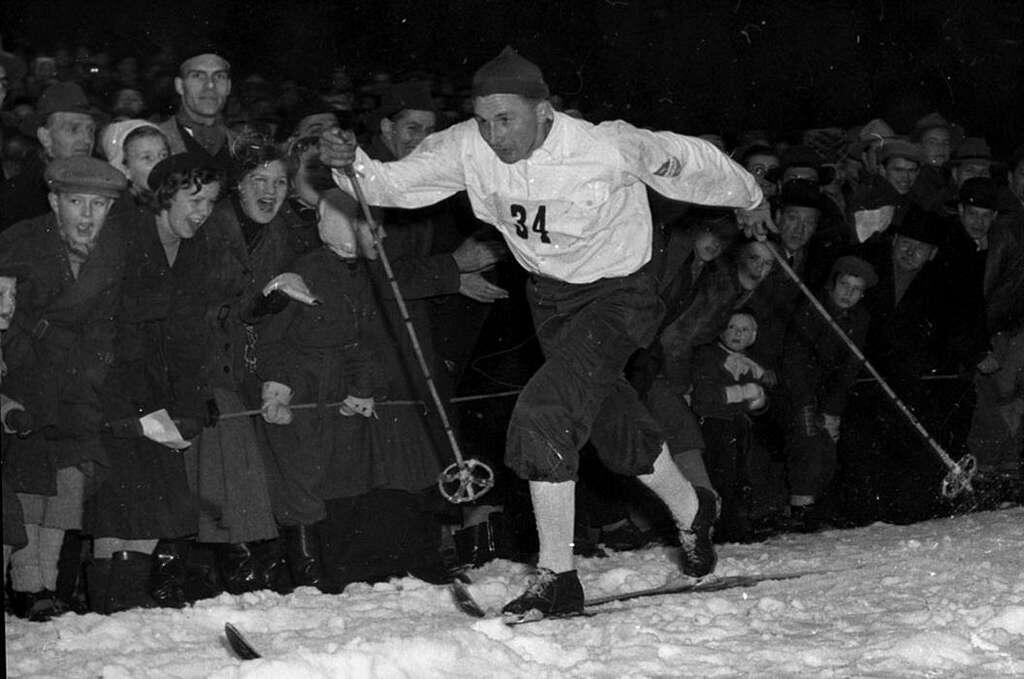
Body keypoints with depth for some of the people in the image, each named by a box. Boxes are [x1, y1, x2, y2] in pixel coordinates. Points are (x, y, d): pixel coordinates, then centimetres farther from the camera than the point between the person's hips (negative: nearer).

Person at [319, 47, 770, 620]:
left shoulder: (609, 149, -28)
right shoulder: (469, 150, -17)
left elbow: (688, 160, -11)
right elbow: (392, 184, -11)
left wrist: (748, 197, 7)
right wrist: (351, 164, -34)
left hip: (617, 296, -6)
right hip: (551, 297, 6)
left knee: (543, 416, -22)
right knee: (616, 422, 21)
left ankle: (557, 577, -11)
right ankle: (692, 514, 49)